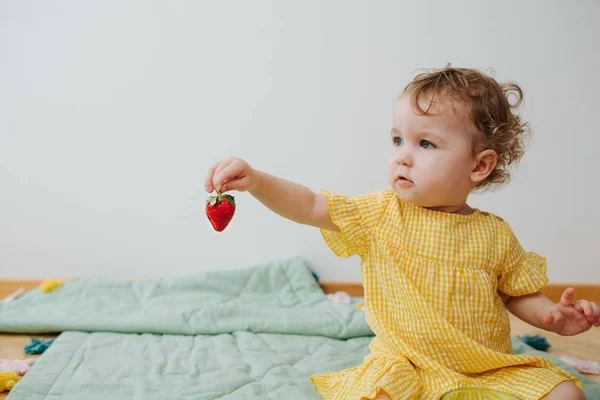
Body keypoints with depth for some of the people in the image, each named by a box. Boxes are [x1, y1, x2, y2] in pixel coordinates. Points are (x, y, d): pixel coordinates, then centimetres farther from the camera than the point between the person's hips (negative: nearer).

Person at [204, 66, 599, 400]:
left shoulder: (495, 235, -2)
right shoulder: (381, 214, -5)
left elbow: (517, 295, 11)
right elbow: (310, 206, -9)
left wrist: (555, 317, -9)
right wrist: (256, 180, -23)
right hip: (405, 367, -2)